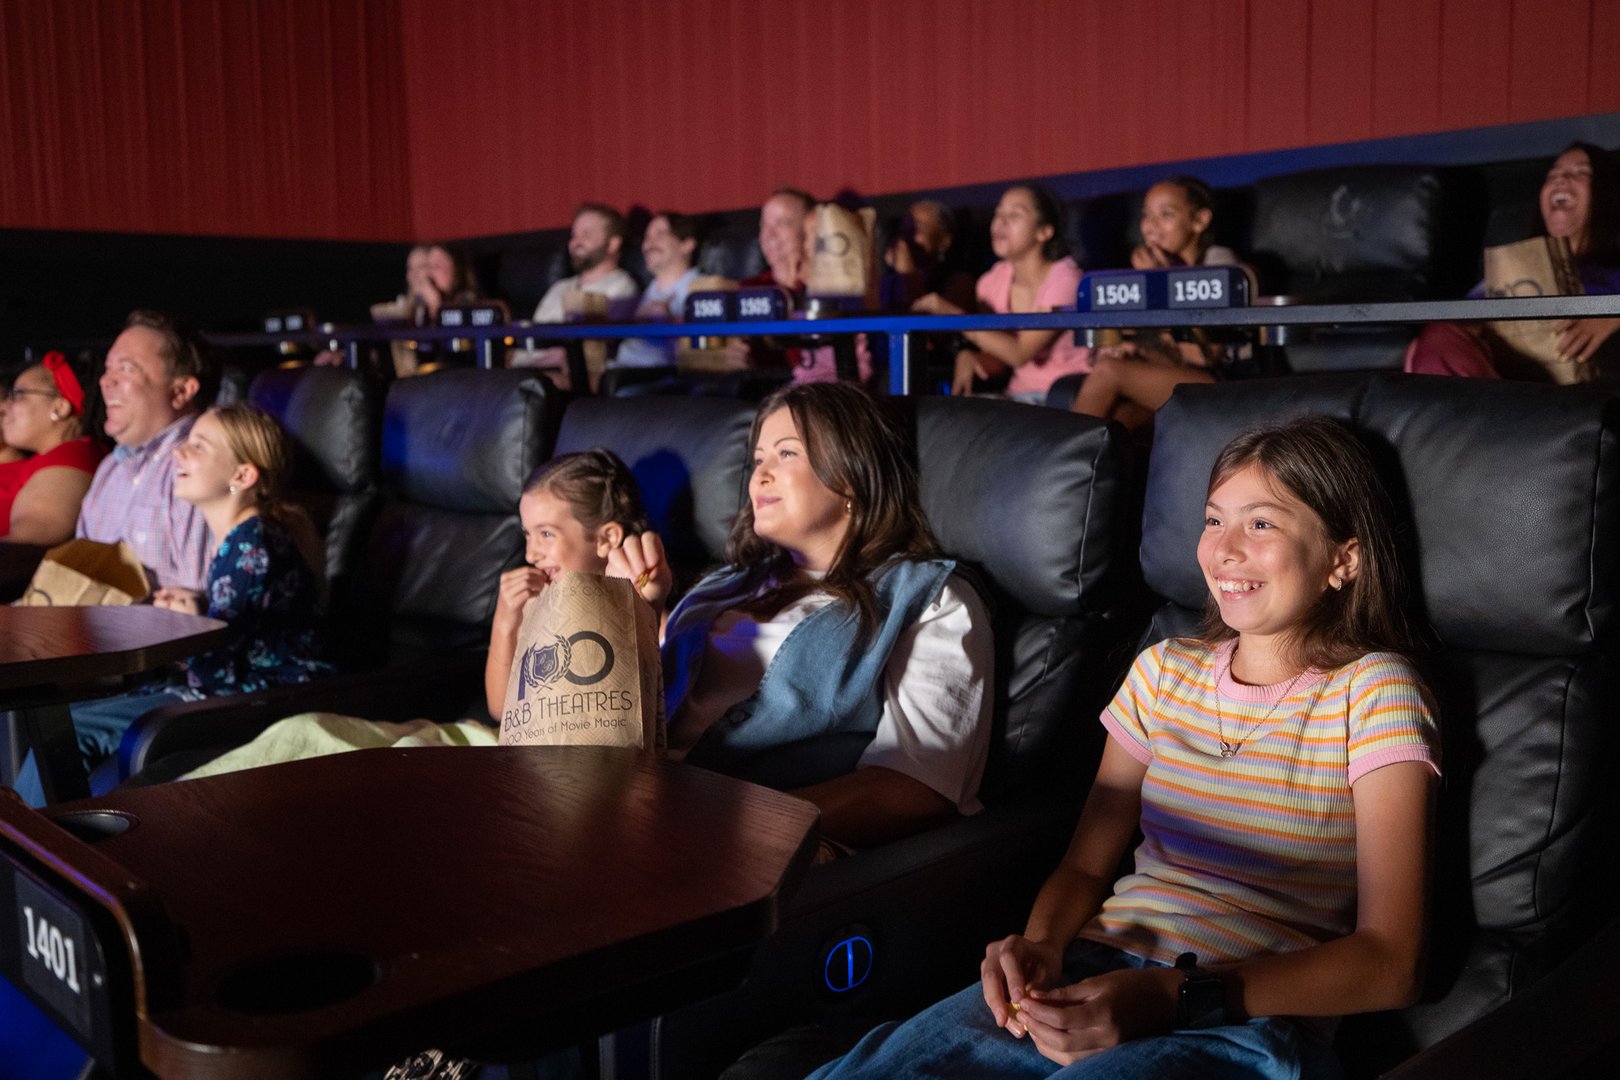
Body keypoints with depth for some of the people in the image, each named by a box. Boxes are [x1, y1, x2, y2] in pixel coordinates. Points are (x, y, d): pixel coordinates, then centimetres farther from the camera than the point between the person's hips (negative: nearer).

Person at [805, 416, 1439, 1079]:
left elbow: (1390, 963, -7)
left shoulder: (1372, 691, 0)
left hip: (1252, 1017, -3)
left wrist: (1178, 996, -20)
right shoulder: (1165, 670, 15)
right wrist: (1041, 944, -9)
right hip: (1097, 973, 4)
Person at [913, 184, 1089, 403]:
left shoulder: (1063, 278, -12)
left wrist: (955, 316, -23)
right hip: (1019, 395, 5)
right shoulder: (993, 282, 6)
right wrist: (967, 357, -14)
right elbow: (998, 361, 9)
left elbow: (1019, 354, -21)